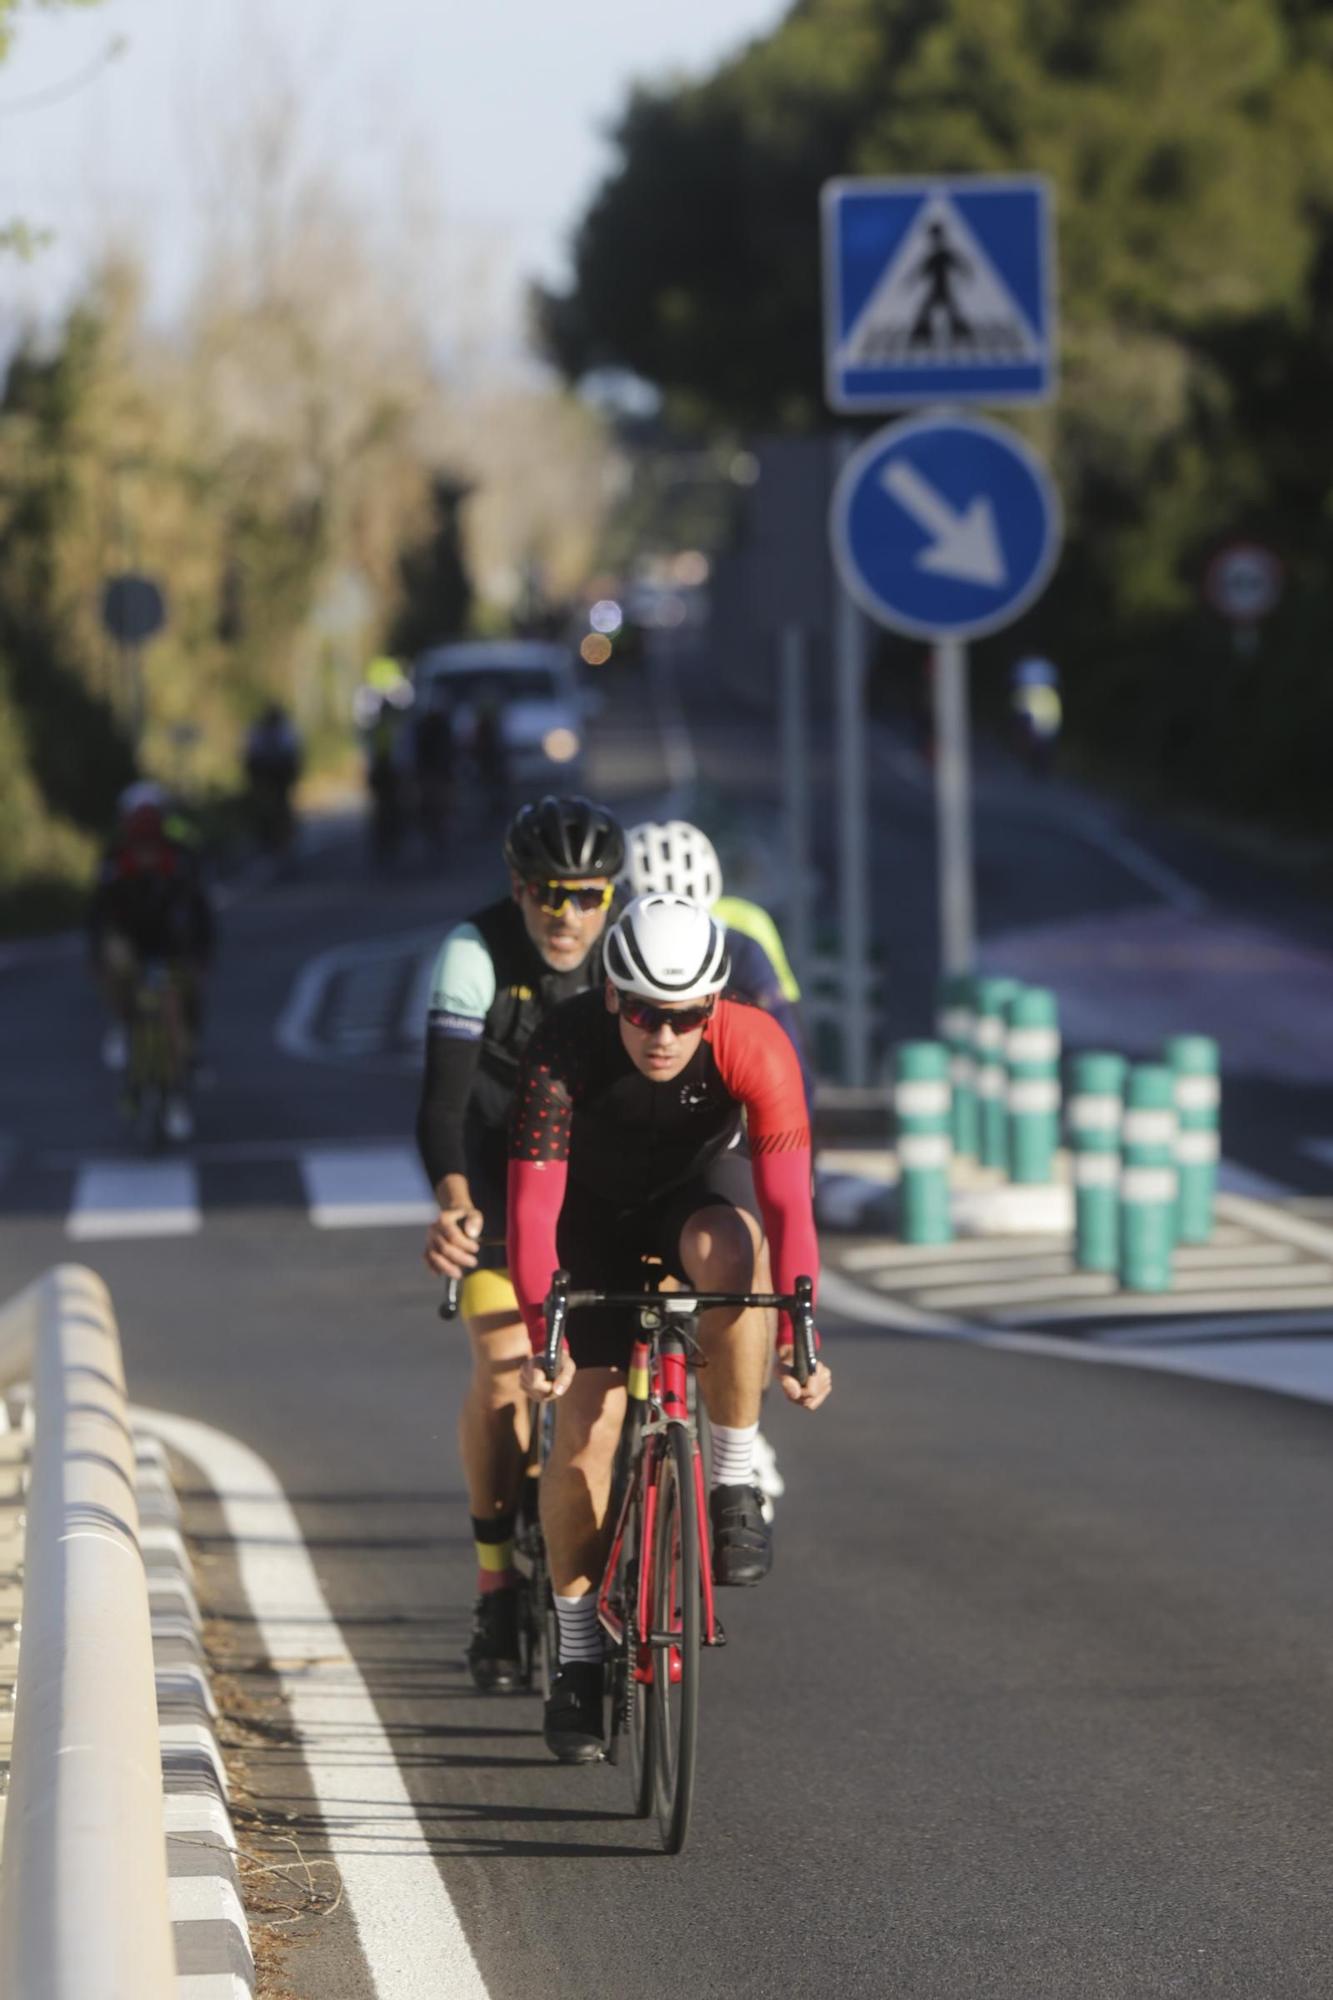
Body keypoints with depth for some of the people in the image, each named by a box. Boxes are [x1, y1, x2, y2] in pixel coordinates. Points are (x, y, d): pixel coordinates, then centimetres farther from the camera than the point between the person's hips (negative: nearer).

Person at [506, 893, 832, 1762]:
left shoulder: (754, 1046, -32)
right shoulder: (566, 1049, -32)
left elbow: (787, 1198, -36)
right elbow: (533, 1203, -35)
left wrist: (801, 1337, -45)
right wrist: (542, 1332, -46)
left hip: (702, 1189, 0)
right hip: (597, 1215, 0)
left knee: (726, 1252, -37)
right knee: (584, 1432, -9)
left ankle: (736, 1484, -20)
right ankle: (579, 1654, 8)